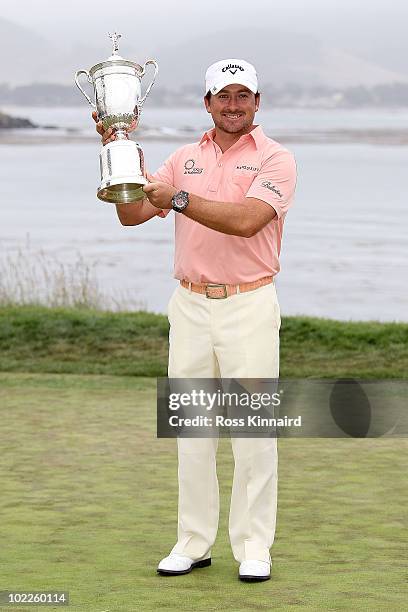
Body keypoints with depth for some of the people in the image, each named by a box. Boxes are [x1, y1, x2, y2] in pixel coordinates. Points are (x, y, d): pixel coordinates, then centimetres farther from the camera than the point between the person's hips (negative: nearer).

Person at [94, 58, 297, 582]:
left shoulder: (275, 159, -4)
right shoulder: (186, 158, 12)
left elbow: (246, 220, -20)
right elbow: (132, 215, 5)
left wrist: (179, 199, -24)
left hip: (249, 306, -4)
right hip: (190, 304, 4)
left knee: (254, 429, -3)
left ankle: (254, 547, 3)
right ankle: (193, 541, 14)